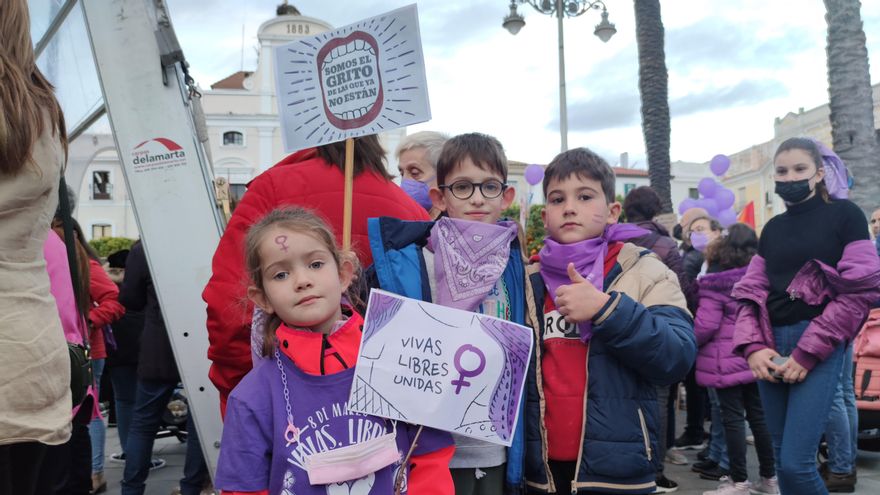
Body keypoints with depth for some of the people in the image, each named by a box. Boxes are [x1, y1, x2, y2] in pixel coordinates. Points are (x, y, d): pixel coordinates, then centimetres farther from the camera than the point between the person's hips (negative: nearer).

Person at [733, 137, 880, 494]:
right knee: (782, 457, 9)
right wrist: (753, 347, -6)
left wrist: (808, 353, -12)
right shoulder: (773, 228, 16)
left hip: (818, 346, -5)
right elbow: (750, 291, 12)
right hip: (771, 345, 5)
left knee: (796, 461, -13)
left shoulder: (844, 214, 1)